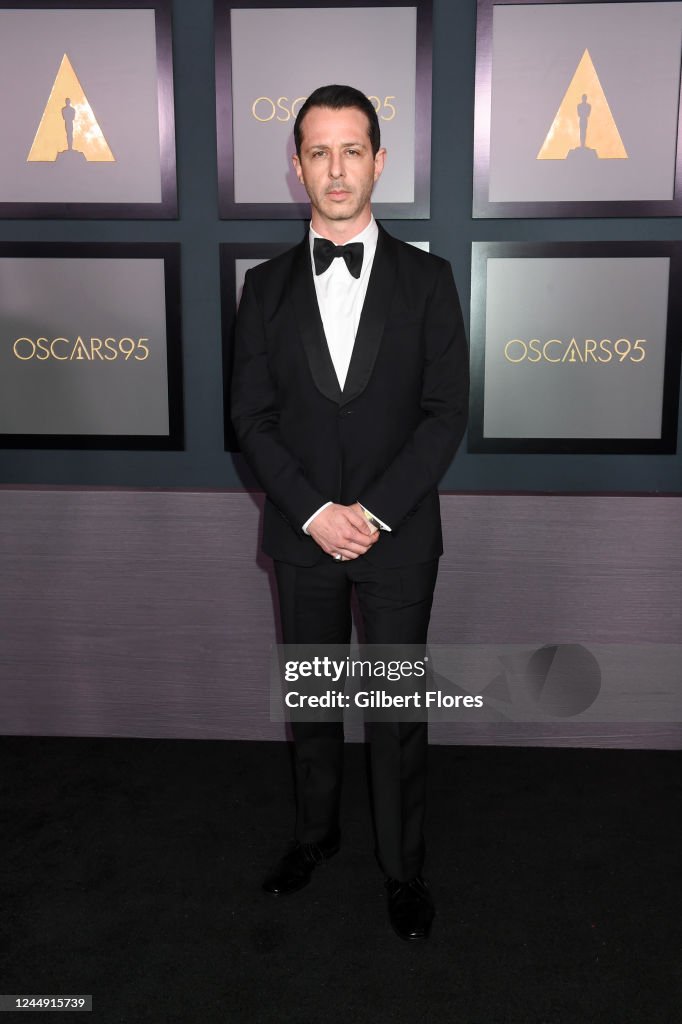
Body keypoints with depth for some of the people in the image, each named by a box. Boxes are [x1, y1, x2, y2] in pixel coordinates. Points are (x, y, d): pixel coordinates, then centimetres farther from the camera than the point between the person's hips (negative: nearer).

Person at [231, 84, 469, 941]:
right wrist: (314, 511, -14)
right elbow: (251, 415, -2)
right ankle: (315, 832, 38)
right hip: (302, 536, 2)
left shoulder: (426, 279, -2)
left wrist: (375, 510, -16)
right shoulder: (268, 285, 3)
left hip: (399, 535, -2)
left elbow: (447, 412, -7)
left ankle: (402, 866, 27)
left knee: (398, 709, 8)